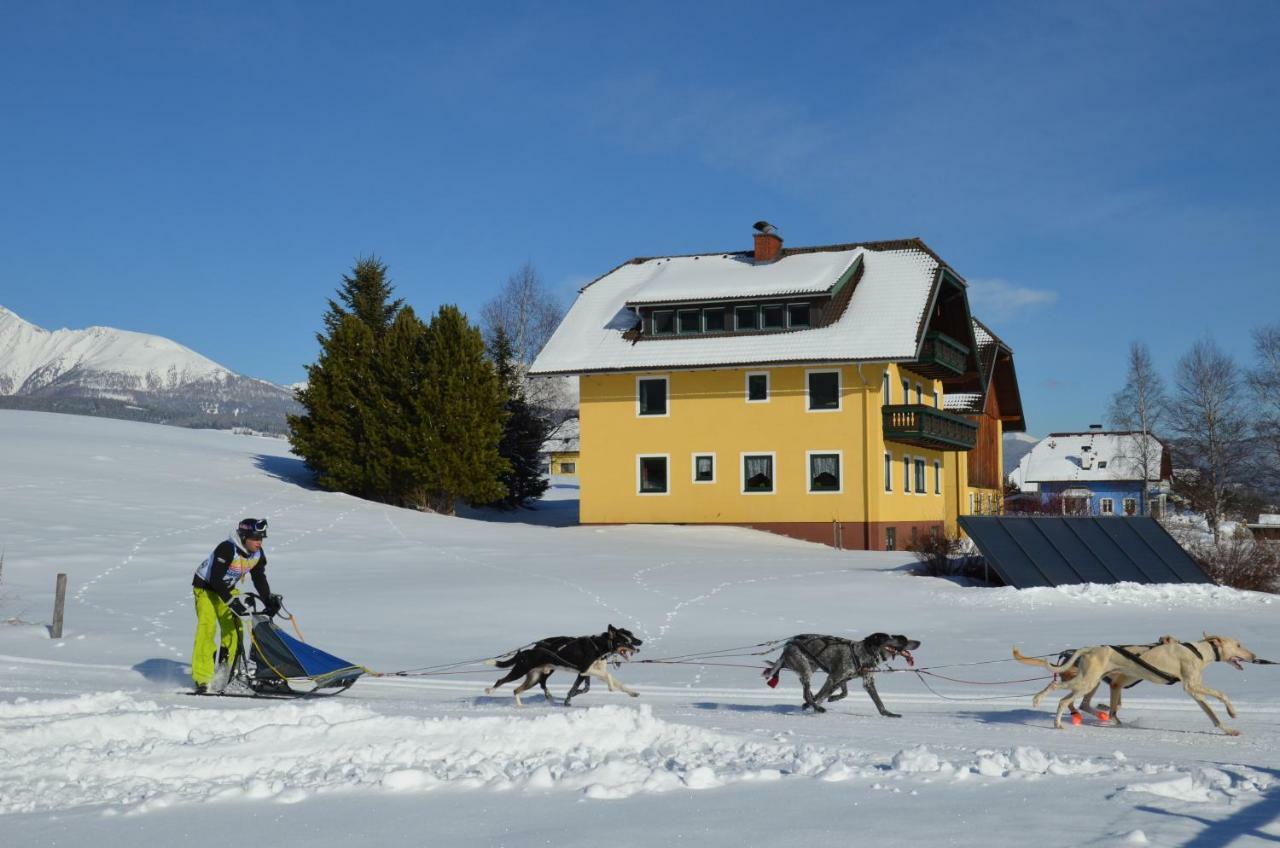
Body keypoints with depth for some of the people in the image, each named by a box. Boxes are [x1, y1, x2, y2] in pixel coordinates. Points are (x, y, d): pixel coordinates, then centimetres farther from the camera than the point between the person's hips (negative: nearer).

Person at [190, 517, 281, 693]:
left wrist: (270, 601, -11)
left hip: (228, 589, 7)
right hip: (206, 586, -7)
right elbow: (215, 579, -35)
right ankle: (201, 679, -20)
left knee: (233, 630, 2)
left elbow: (260, 579, 1)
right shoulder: (227, 549, -33)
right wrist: (233, 602, -38)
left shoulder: (257, 554, -9)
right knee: (207, 629, -20)